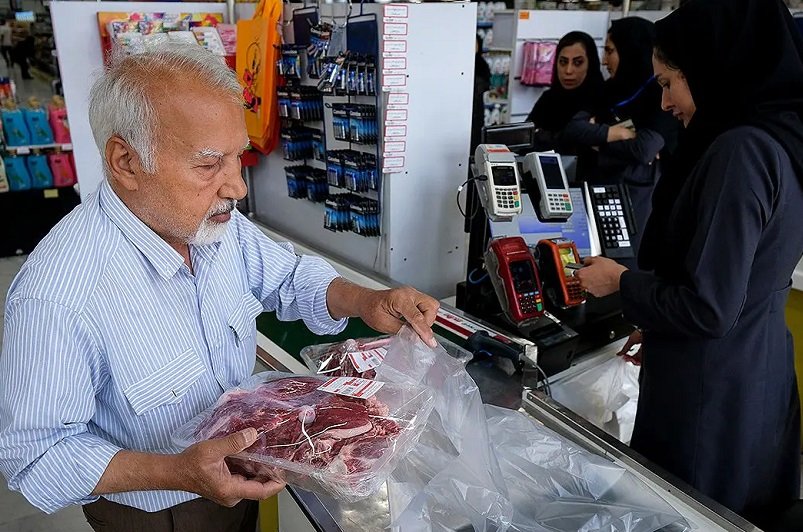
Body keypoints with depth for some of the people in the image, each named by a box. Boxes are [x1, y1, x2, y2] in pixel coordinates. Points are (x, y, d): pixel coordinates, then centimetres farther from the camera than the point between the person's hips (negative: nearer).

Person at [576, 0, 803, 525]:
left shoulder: (741, 151, -23)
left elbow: (708, 308, -24)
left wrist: (621, 281, -9)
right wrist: (659, 324, 16)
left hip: (709, 394, -9)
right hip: (758, 377, 9)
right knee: (736, 514, 24)